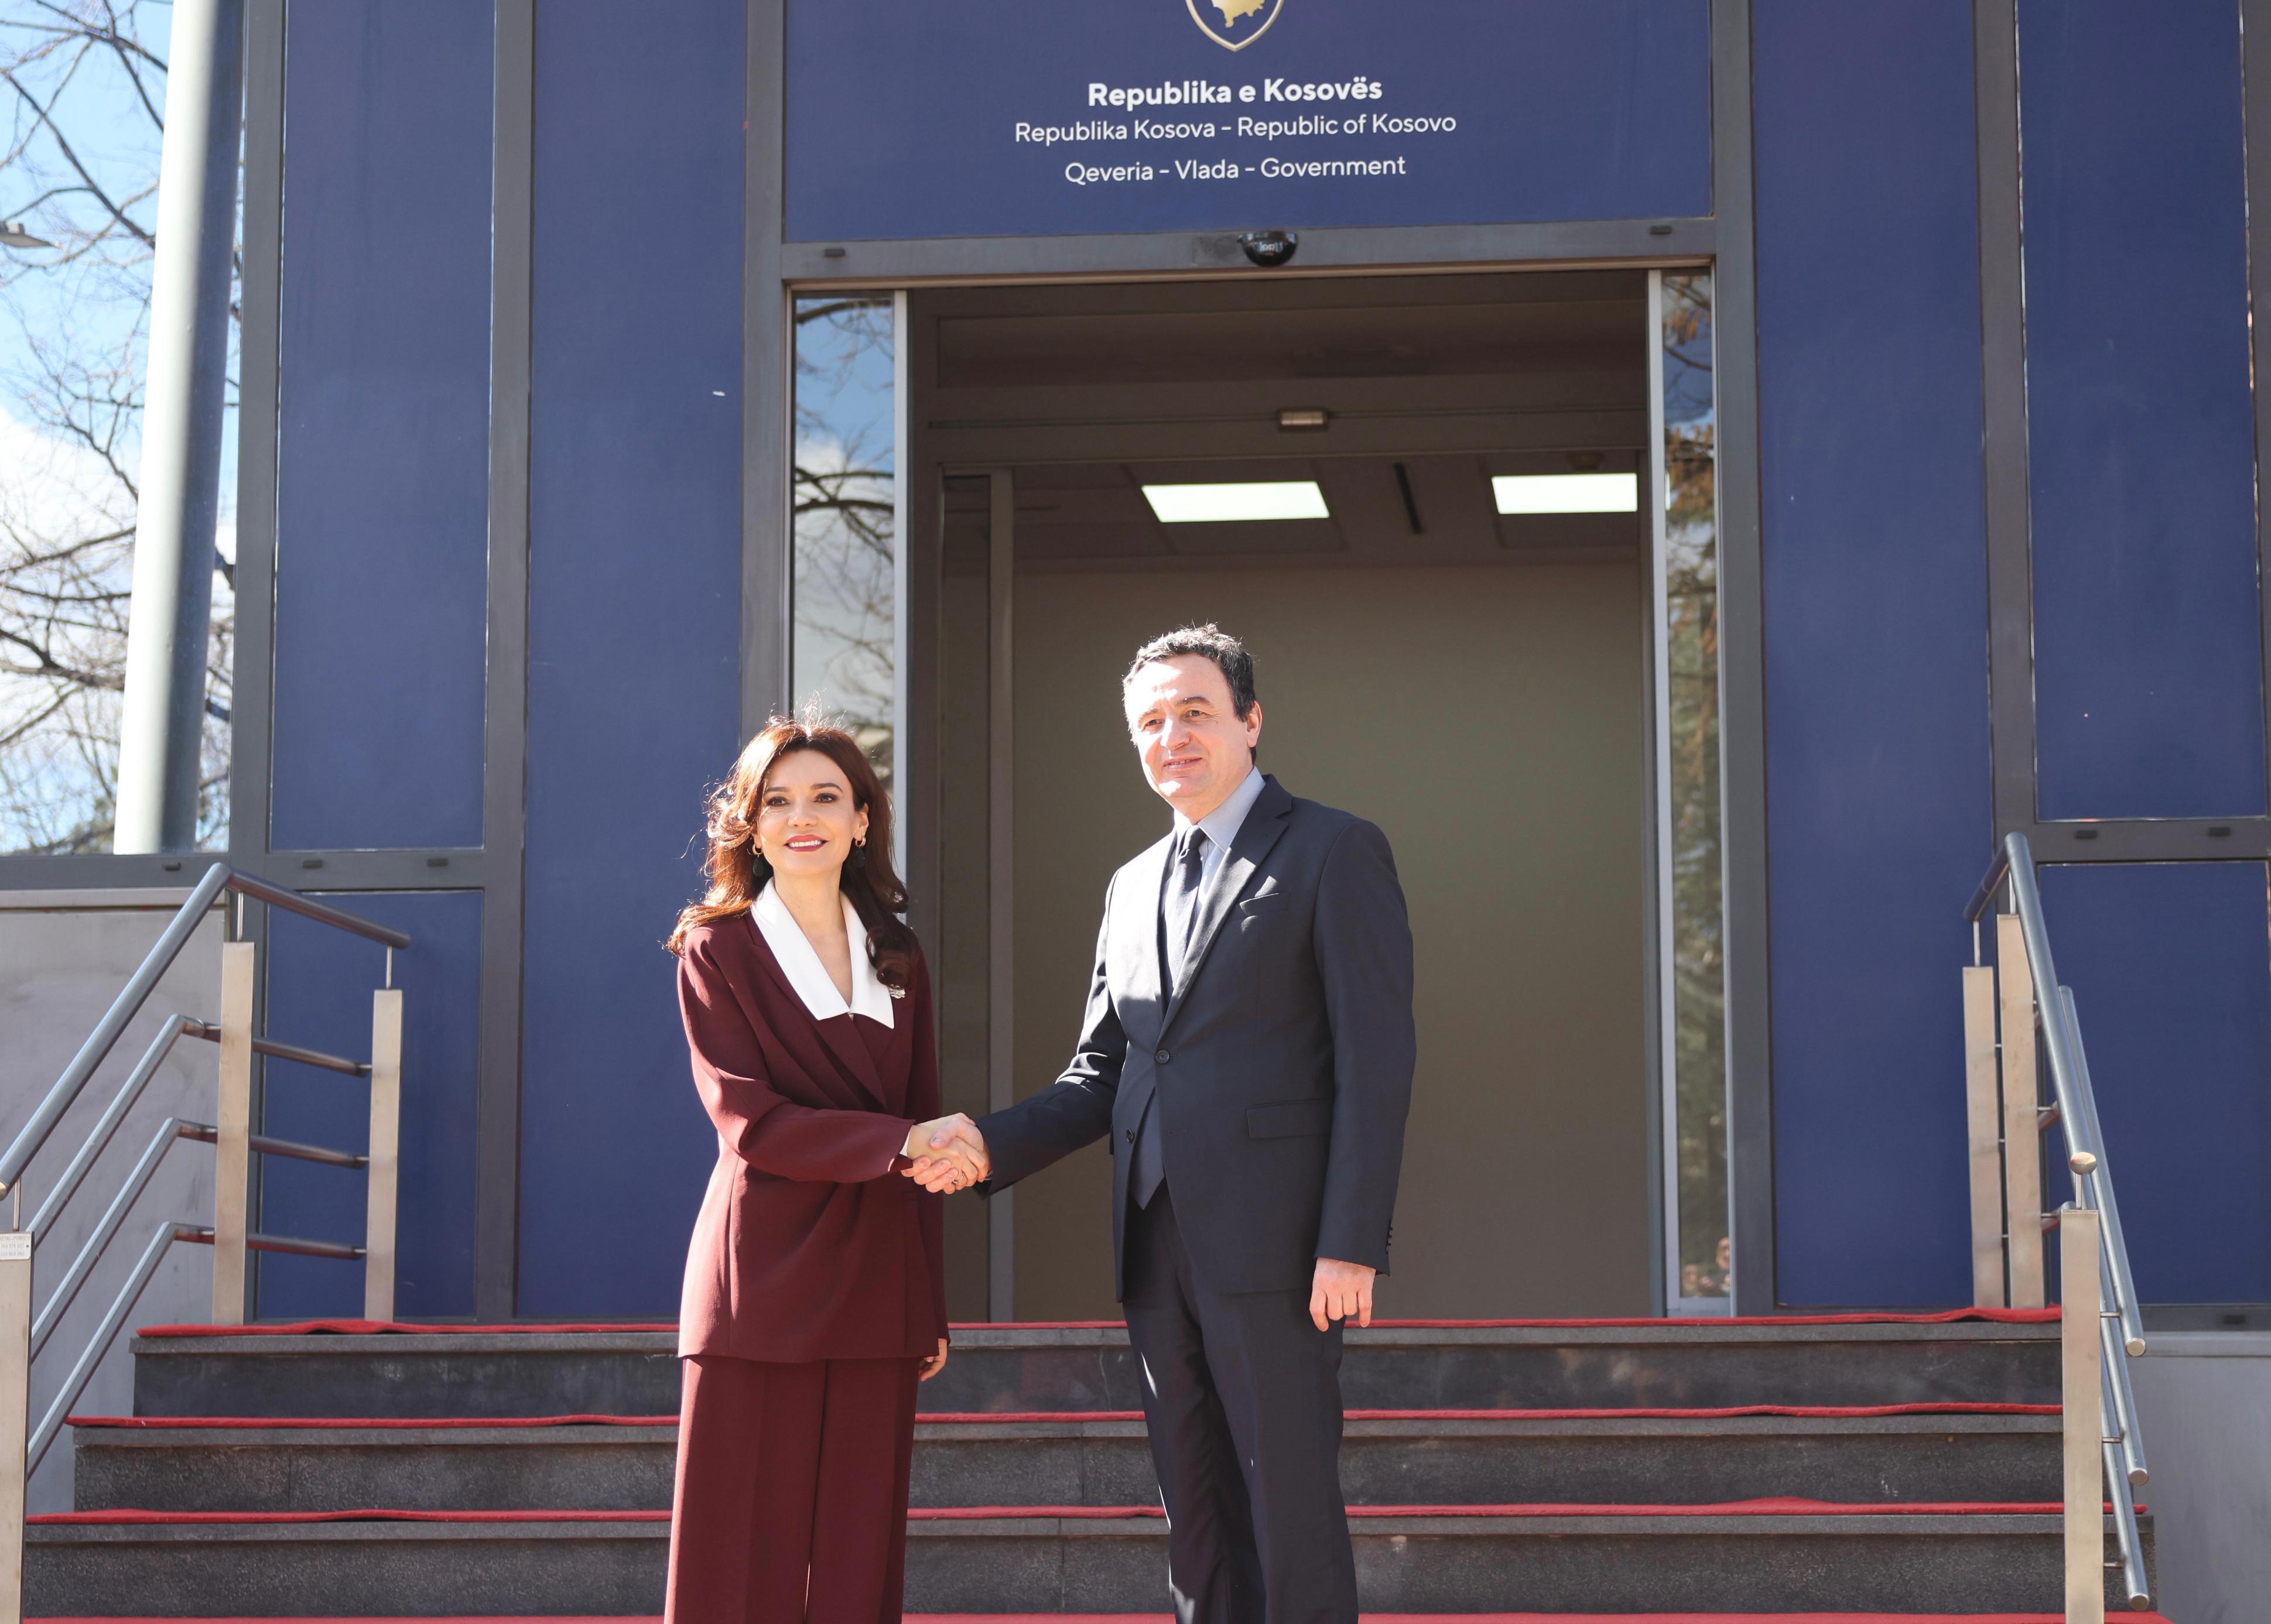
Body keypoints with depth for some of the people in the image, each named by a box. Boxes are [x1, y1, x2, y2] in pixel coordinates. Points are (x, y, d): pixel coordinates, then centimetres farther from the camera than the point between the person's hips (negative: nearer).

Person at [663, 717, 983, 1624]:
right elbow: (750, 1122, -9)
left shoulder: (897, 960, 14)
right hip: (765, 1290, -4)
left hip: (875, 1291, 4)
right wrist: (899, 1143, -19)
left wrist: (932, 1310, 11)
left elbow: (923, 1136, 15)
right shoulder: (718, 952, 2)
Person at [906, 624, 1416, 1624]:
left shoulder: (1334, 852, -1)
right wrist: (989, 1145, -1)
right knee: (1196, 1514, 9)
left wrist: (1352, 1245, -16)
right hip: (1157, 1244, 7)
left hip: (1274, 1243, -6)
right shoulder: (1133, 886, 19)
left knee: (1289, 1505, -6)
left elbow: (1376, 1061, -8)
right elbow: (1100, 1075, 18)